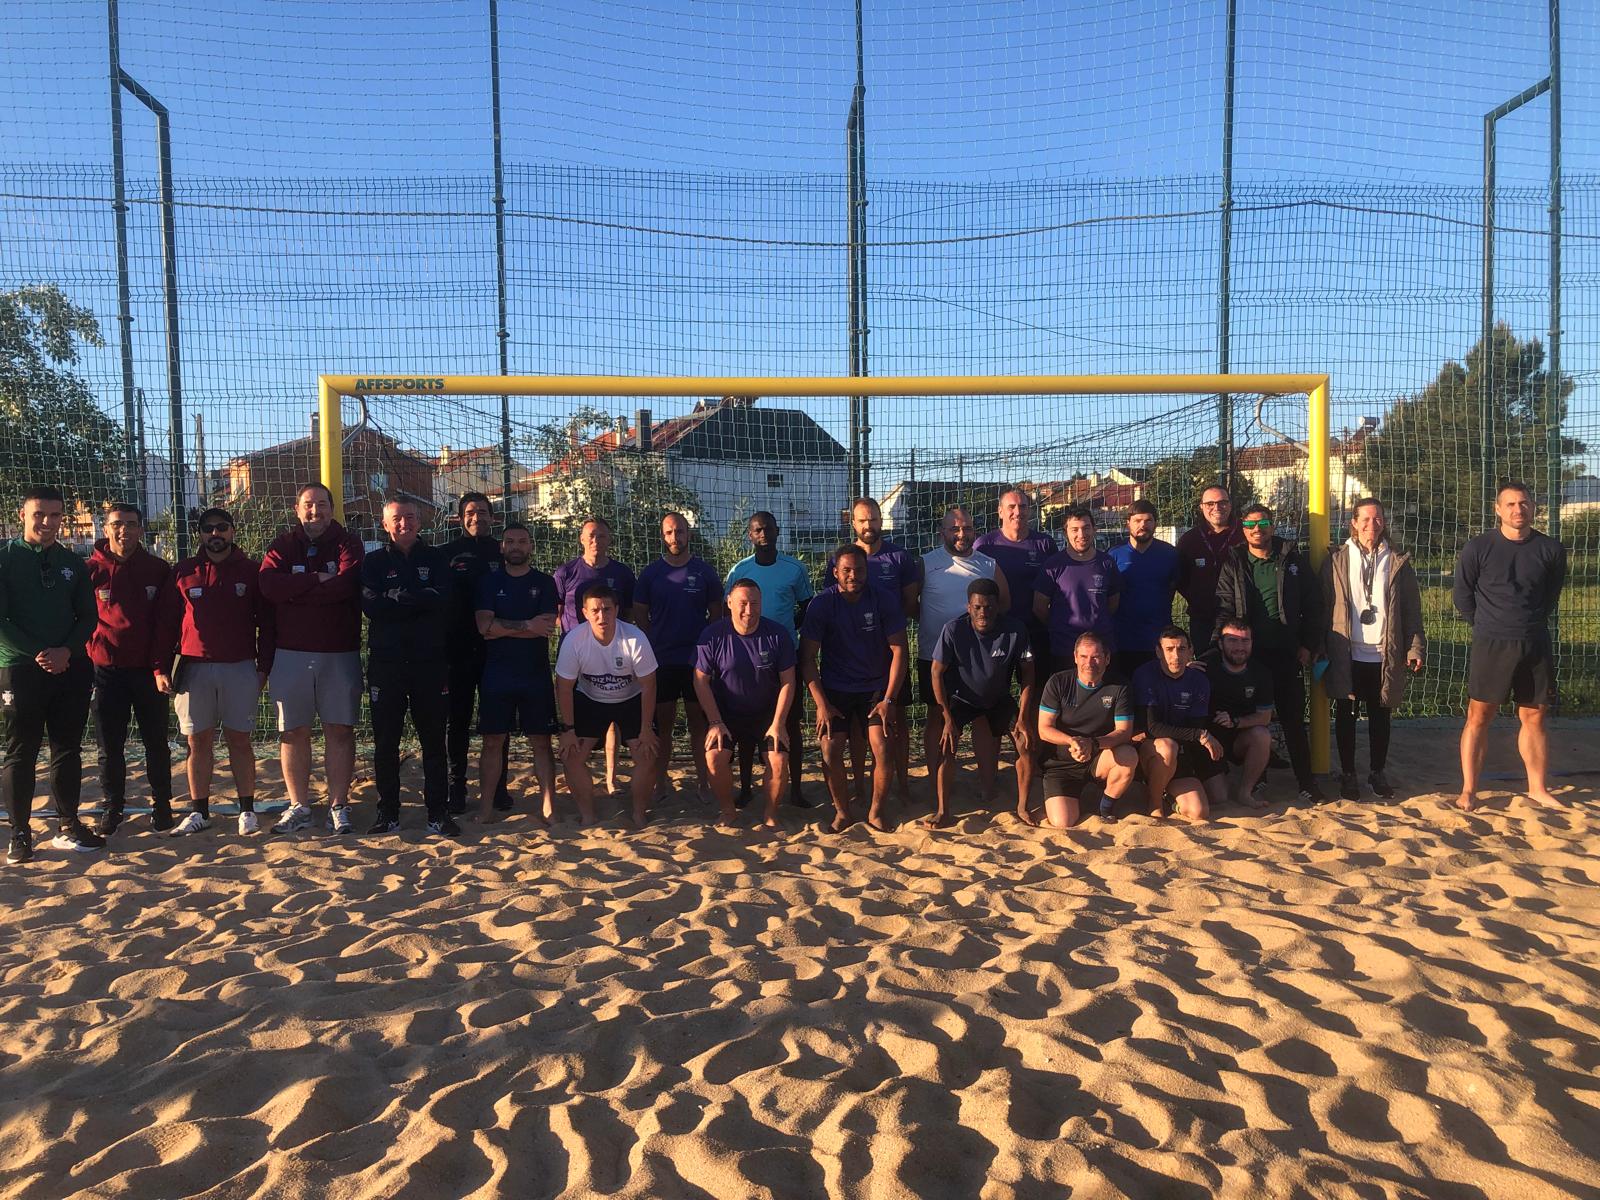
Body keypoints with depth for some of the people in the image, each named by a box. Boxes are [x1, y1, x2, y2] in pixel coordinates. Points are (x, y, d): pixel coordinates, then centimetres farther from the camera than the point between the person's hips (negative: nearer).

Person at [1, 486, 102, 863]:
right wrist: (39, 654, -14)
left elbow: (88, 617, 8)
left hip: (71, 669, 4)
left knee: (68, 751, 8)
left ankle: (68, 827, 17)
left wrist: (66, 651, -9)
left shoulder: (73, 563, 10)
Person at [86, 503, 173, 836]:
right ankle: (112, 807, 19)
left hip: (148, 669, 0)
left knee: (156, 742, 8)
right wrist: (88, 653, -7)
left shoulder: (159, 570, 1)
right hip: (106, 668, 0)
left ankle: (161, 804, 19)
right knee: (110, 745, 7)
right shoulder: (91, 570, -1)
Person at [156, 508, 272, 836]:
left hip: (240, 669, -1)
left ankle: (247, 810, 9)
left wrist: (264, 666, -1)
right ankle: (199, 812, 14)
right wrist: (161, 667, 0)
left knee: (239, 739, 3)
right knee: (198, 741, 6)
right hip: (194, 670, 2)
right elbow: (165, 622, 7)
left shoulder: (251, 571, 4)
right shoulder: (183, 573, 8)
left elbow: (266, 622, 5)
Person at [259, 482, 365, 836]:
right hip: (291, 652, 2)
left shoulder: (348, 544, 3)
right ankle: (299, 806, 15)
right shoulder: (282, 546, 8)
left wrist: (296, 590, -11)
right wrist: (318, 580, -13)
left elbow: (347, 584, -16)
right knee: (294, 731, 6)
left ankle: (339, 805, 9)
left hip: (339, 653, -1)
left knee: (340, 729, 2)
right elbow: (269, 586, -11)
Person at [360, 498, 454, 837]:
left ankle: (438, 812, 10)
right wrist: (419, 600, -10)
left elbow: (443, 600, -10)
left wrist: (396, 596, -8)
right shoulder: (374, 561, 9)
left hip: (431, 662, 0)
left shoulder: (437, 559, 9)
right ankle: (388, 812, 16)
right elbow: (371, 605, -9)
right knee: (385, 742, 6)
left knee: (434, 741, 3)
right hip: (386, 663, 1)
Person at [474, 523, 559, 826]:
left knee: (541, 741, 1)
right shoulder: (489, 582, 7)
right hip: (497, 674, 1)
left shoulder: (544, 583, 5)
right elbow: (484, 626, -7)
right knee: (493, 740, 3)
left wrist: (502, 628, -10)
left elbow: (547, 627, -9)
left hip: (536, 673, -1)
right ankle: (487, 805, 10)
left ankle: (547, 806, 4)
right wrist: (526, 625, -12)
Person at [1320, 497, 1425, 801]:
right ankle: (1348, 774, 18)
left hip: (1385, 655, 1)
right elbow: (1324, 606, 1)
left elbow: (1411, 608, 4)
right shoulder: (1337, 561, 3)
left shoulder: (1397, 561, 5)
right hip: (1347, 654, -1)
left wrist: (1416, 647, -4)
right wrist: (1322, 648, -6)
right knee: (1346, 715, 7)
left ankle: (1377, 773, 23)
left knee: (1380, 716, 10)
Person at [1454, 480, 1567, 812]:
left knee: (1534, 718, 10)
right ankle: (1468, 791, 4)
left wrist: (1531, 624, 14)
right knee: (1478, 716, -1)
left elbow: (1552, 596, 14)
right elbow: (1463, 597, 4)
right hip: (1491, 645, -2)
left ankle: (1537, 789, 21)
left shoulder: (1551, 549, 1)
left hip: (1536, 644, 3)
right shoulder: (1478, 549, -5)